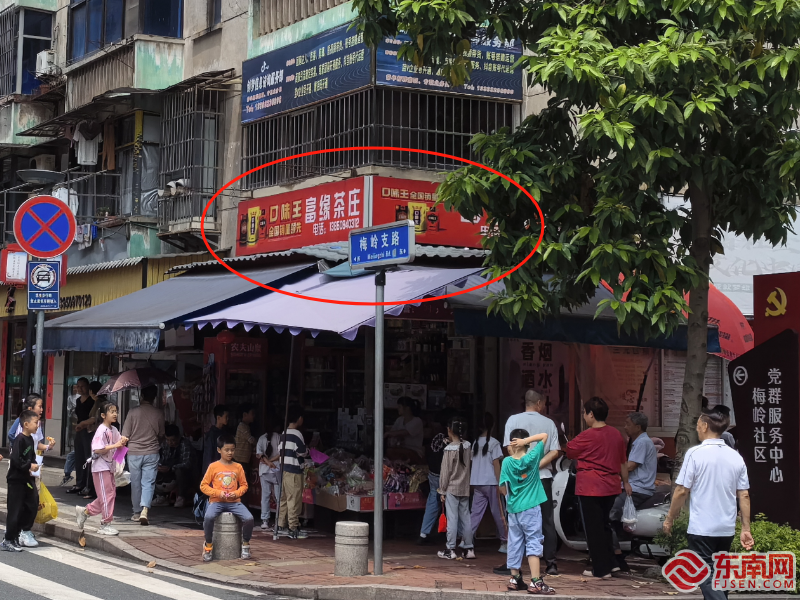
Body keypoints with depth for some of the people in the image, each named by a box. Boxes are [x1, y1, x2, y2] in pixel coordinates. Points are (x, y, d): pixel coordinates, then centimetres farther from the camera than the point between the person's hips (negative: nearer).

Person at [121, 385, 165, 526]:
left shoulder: (133, 412, -7)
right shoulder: (158, 414, -2)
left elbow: (125, 436, -5)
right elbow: (161, 435, 11)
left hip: (134, 453, 0)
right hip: (151, 453, 0)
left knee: (136, 483, 11)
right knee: (148, 483, 0)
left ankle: (137, 513, 18)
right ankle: (145, 510, -20)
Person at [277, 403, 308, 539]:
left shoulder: (284, 434, 10)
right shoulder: (297, 434, -15)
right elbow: (302, 452, -15)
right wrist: (307, 450, 4)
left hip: (284, 469, 9)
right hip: (295, 471, -9)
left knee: (284, 498, 15)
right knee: (294, 500, -5)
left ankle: (281, 525, 21)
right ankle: (293, 529, -4)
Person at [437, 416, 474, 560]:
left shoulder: (449, 449, -14)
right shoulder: (467, 446, 2)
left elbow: (445, 472, -11)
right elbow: (467, 465, 10)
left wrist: (442, 490, -3)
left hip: (451, 488, -5)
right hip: (465, 488, 6)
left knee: (452, 518, -2)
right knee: (465, 518, 10)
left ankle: (450, 550, 1)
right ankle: (469, 548, 13)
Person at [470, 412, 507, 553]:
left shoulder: (476, 442, 10)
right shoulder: (493, 443, -6)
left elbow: (472, 463, 13)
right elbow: (496, 464, -10)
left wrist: (471, 482, 19)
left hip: (477, 483, 5)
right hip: (490, 483, -5)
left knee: (476, 512, 5)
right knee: (498, 513, 3)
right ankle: (504, 543, 7)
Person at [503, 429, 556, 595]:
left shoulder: (507, 462, -3)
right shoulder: (532, 457, -6)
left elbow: (504, 487, 0)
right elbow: (544, 435, 1)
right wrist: (526, 440, -11)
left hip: (513, 509, 3)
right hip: (531, 508, -3)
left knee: (515, 544, 11)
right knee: (533, 543, -3)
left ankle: (515, 579, 18)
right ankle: (536, 582, -9)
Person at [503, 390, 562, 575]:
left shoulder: (514, 420, 1)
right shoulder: (549, 423, 6)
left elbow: (510, 448, -7)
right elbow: (555, 452, -3)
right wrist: (537, 466, -8)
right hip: (543, 477, 1)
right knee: (547, 521, 6)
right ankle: (551, 562, 3)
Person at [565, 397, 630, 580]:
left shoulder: (586, 436, -15)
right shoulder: (616, 434, 6)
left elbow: (568, 452, -1)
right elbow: (623, 462, 15)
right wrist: (625, 482, 28)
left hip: (590, 488, -7)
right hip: (611, 487, 7)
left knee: (594, 528, 1)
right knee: (604, 524, 20)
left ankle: (601, 569, 4)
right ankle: (611, 563, 23)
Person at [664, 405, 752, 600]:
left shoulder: (696, 453, -11)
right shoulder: (736, 457, 4)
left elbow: (682, 491, -11)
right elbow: (744, 495, 5)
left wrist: (669, 519, 1)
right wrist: (746, 529, 10)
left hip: (701, 529, -6)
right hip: (726, 529, 6)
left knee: (707, 578, -3)